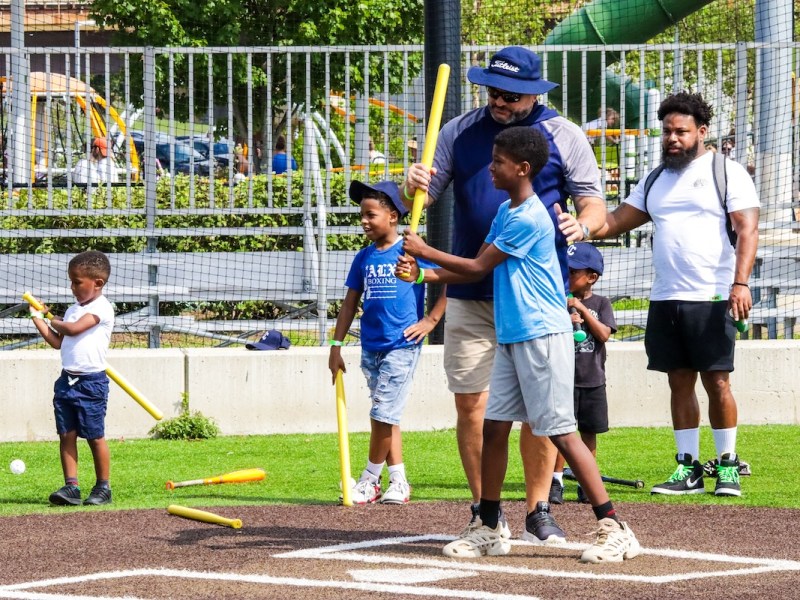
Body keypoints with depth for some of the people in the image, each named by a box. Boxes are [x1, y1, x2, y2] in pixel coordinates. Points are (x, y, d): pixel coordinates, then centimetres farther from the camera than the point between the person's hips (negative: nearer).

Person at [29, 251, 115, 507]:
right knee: (66, 434, 2)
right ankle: (71, 486, 2)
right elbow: (58, 342, 17)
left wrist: (54, 321, 0)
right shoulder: (73, 310, 16)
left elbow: (74, 329, -19)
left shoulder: (101, 308, -8)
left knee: (95, 436, -1)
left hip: (91, 382, -7)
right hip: (67, 380, 7)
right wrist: (38, 319, 13)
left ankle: (103, 488, 8)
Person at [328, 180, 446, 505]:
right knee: (385, 417, 9)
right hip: (371, 347, 6)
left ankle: (370, 479, 4)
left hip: (401, 346, -6)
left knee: (383, 415, -8)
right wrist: (336, 346, 9)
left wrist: (431, 320, -6)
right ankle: (398, 482, 16)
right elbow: (350, 303, 14)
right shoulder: (364, 258, 10)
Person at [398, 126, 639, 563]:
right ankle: (489, 528, 18)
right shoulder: (505, 212, 14)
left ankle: (614, 529, -9)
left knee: (561, 433, -10)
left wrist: (424, 251, -1)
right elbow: (478, 269, 16)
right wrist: (424, 275, 4)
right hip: (510, 337, 10)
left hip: (542, 335, -10)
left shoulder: (529, 219, -16)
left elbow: (478, 268, -11)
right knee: (493, 427, 10)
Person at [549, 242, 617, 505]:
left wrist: (582, 310, -14)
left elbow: (604, 334, -9)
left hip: (593, 379, 1)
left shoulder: (601, 303, 4)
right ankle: (556, 481, 1)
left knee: (589, 433, 7)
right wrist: (566, 322, -17)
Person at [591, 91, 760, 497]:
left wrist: (740, 282, -20)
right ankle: (688, 468, 10)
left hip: (711, 299, -6)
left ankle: (727, 465, 5)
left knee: (716, 381, -4)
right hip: (665, 299, 6)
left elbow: (747, 230, -9)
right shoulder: (656, 181, 18)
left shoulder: (727, 173, -1)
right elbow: (616, 222, 16)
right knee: (679, 382, 6)